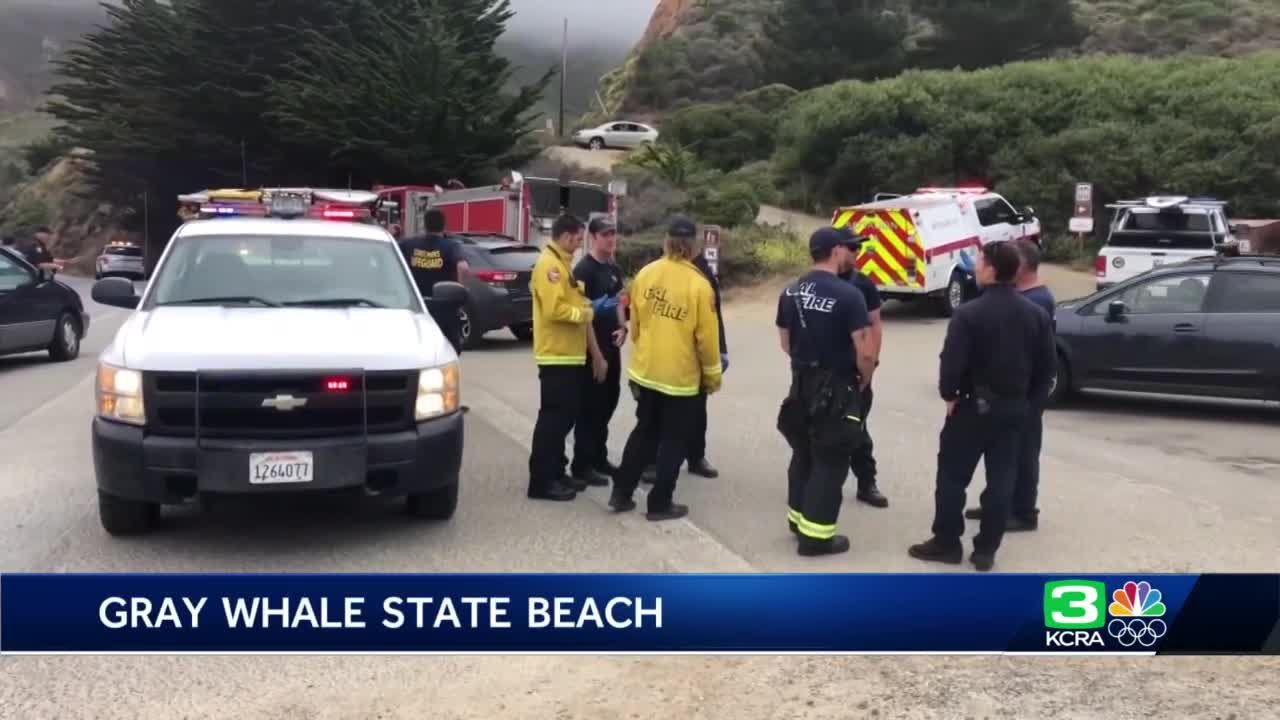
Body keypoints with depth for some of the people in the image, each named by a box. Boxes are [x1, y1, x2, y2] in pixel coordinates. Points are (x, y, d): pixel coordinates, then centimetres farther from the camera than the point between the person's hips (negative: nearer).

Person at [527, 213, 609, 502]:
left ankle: (555, 473, 23)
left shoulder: (562, 264, 17)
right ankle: (541, 481, -1)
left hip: (570, 355, 10)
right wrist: (587, 312, -11)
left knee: (565, 416, 15)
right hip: (556, 356, -10)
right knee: (553, 417, -6)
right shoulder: (549, 264, -15)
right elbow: (555, 309, -26)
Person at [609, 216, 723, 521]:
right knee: (674, 440, 9)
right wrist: (713, 375, 1)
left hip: (645, 370, 5)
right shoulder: (698, 284, -15)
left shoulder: (644, 274, -3)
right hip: (681, 375, -5)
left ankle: (621, 493, 23)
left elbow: (635, 325, 7)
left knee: (644, 432, 20)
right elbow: (706, 336, -12)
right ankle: (660, 504, 13)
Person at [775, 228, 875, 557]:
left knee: (803, 454, 20)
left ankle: (798, 518, 33)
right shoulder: (848, 295, -18)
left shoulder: (790, 292, 3)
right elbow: (864, 352, -19)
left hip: (801, 385, 7)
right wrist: (864, 381, -2)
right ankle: (816, 534, 7)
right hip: (837, 388, -6)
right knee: (830, 462, 2)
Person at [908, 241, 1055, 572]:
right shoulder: (1036, 314, 2)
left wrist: (949, 394, -2)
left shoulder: (969, 313, -16)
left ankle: (946, 543, 13)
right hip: (1015, 407, 5)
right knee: (1001, 479, 8)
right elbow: (1047, 364, 6)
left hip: (974, 405, -5)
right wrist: (1031, 399, 15)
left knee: (953, 476, 7)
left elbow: (952, 362, -18)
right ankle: (986, 550, 13)